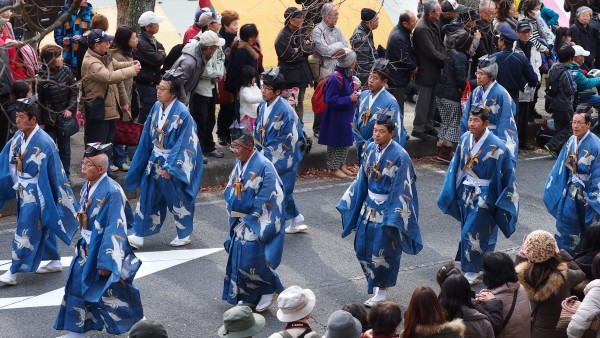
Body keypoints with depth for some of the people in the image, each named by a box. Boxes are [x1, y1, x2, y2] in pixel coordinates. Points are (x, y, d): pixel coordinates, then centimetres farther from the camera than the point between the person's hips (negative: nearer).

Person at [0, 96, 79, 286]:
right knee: (42, 228, 19)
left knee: (26, 232, -6)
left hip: (37, 195, -7)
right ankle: (55, 262, 33)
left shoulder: (43, 142, -20)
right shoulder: (18, 137, 1)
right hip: (23, 192, 7)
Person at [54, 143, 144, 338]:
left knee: (111, 292, 6)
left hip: (104, 249, -8)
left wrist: (106, 261, -22)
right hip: (86, 249, 8)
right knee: (77, 287, 12)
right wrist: (83, 245, 19)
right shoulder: (88, 187, 0)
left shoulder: (112, 192, -25)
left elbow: (115, 230, -23)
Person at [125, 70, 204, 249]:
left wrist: (170, 167, -20)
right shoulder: (157, 107, -1)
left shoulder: (182, 113, -20)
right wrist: (143, 159, 10)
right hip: (154, 160, 6)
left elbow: (183, 143, -19)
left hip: (173, 161, -6)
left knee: (178, 199, 10)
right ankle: (138, 235, 13)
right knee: (147, 197, 7)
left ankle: (184, 235, 28)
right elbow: (148, 136, 8)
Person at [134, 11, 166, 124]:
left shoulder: (152, 40, 12)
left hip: (154, 81, 10)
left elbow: (163, 58, 14)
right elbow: (158, 60, -25)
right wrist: (162, 54, -4)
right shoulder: (141, 43, -21)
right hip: (146, 84, -10)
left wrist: (161, 55, -8)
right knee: (148, 113, -7)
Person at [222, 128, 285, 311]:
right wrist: (233, 212, 2)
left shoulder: (264, 166, -18)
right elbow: (230, 192, 15)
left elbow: (267, 198, -18)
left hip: (256, 223, -8)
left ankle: (270, 291, 13)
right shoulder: (238, 165, 6)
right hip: (241, 221, 8)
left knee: (252, 260, -8)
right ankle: (248, 296, 23)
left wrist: (250, 218, -14)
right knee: (239, 259, 10)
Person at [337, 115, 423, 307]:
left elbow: (401, 189, -18)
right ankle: (376, 282, 34)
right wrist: (351, 204, 12)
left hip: (388, 208, -6)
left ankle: (381, 292, 18)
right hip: (369, 205, 6)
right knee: (362, 247, 11)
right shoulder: (370, 149, 0)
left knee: (383, 252, 1)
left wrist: (394, 219, -20)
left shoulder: (399, 156, -20)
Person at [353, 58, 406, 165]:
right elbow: (355, 122, 11)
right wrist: (361, 143, -1)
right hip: (362, 149, 6)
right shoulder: (363, 96, 4)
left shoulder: (390, 102, -15)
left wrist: (368, 144, -12)